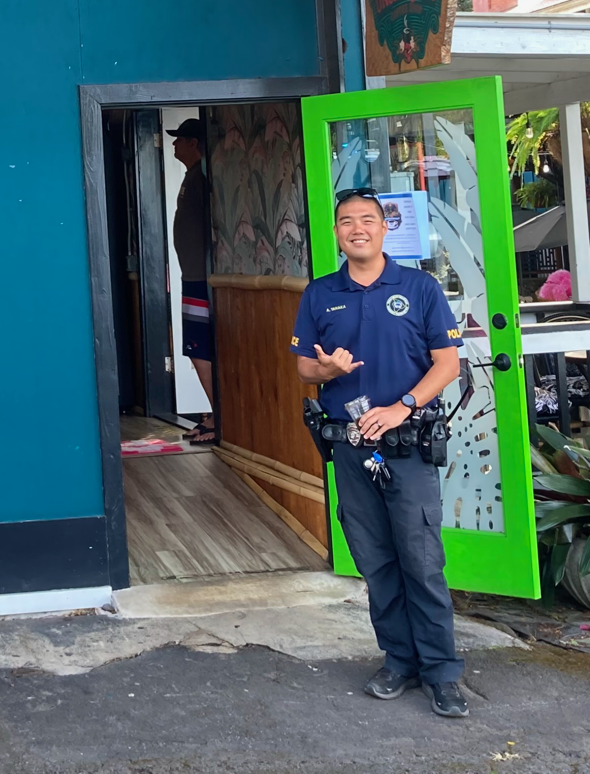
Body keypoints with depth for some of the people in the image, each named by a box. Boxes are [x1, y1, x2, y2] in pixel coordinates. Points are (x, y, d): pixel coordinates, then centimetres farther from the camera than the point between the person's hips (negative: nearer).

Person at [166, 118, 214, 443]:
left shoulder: (203, 174, -13)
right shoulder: (192, 176, 17)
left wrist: (206, 273, -22)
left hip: (202, 279, -10)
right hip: (193, 276, 10)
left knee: (204, 353, -8)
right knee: (198, 352, 11)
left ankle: (220, 420, -2)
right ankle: (218, 415, 17)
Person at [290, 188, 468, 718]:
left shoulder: (419, 288, 1)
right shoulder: (319, 296, 9)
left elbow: (447, 363, -2)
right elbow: (304, 369, 12)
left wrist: (401, 407, -15)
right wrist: (328, 369, -12)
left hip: (408, 441, -3)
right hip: (350, 447, 3)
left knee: (422, 561, -5)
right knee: (376, 564, 8)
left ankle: (442, 673, 4)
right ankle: (401, 661, 20)